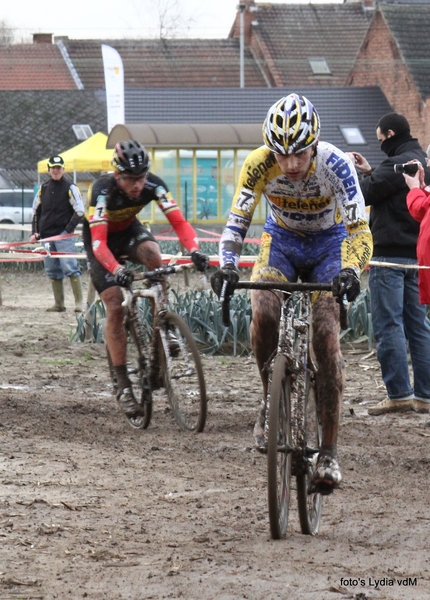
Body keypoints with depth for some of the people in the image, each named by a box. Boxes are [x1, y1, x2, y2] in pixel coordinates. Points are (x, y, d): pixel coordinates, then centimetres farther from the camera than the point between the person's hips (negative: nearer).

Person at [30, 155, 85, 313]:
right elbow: (36, 211, 20)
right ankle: (59, 304, 11)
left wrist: (68, 230, -11)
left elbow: (79, 211, -4)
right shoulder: (43, 189, 13)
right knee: (52, 271, 6)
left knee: (70, 267, -14)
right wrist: (34, 232, 9)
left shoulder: (70, 188, -1)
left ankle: (79, 302, -14)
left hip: (64, 235, -6)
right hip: (46, 236, 6)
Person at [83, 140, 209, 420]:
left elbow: (179, 221, -30)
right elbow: (99, 242, -41)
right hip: (102, 238, -2)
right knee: (115, 307, -13)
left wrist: (194, 250, -49)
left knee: (151, 252, -34)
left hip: (129, 229, 2)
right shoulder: (103, 190, -35)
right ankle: (123, 386, -9)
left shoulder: (153, 185, -26)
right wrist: (116, 270, -59)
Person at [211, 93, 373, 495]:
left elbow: (359, 231, -32)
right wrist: (226, 265, -42)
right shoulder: (259, 164, -26)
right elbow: (237, 220, -24)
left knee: (326, 338, -17)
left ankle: (329, 452, -12)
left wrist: (350, 270, -51)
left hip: (329, 243, -1)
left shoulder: (335, 165, -30)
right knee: (263, 313, -29)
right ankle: (271, 399, -4)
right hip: (282, 240, 1)